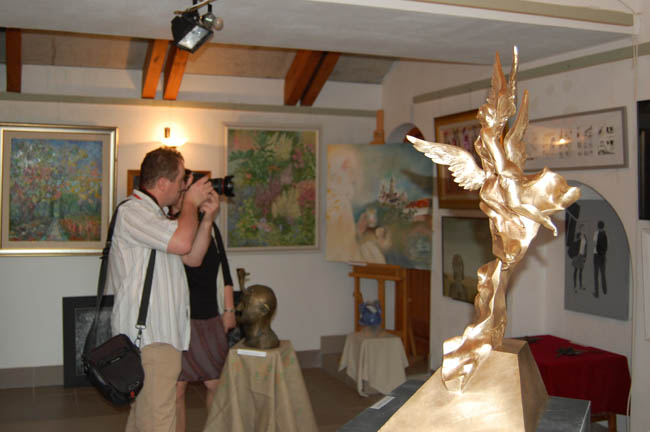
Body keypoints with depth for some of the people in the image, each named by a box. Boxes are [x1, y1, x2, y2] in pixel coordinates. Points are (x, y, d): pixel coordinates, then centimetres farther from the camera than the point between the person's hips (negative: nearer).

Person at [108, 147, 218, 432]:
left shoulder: (156, 214, 19)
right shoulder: (131, 212, -14)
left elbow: (192, 258, 16)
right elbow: (181, 241, -27)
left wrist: (207, 218, 4)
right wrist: (191, 203, -10)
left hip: (163, 332, 10)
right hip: (148, 336, -10)